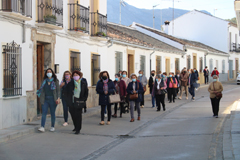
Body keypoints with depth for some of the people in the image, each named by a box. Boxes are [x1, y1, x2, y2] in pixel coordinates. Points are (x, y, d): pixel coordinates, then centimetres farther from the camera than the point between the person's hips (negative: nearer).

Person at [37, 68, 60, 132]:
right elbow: (42, 90, 15)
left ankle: (52, 127, 17)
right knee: (44, 113, -8)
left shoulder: (55, 81, 2)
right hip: (45, 99, 2)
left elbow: (58, 90, -1)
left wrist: (58, 98, -12)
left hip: (52, 99, -2)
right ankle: (42, 127, -13)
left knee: (52, 113, 5)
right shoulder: (44, 81, 10)